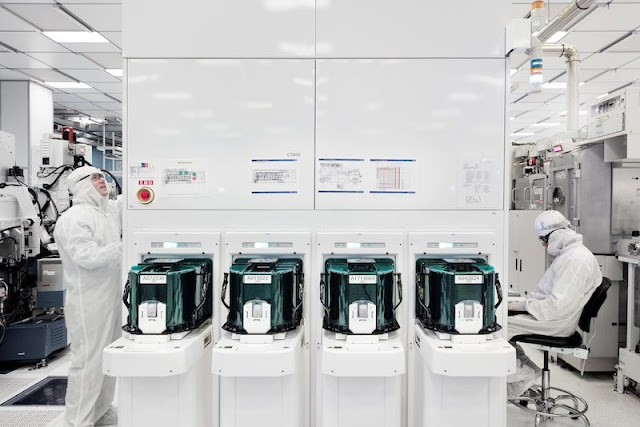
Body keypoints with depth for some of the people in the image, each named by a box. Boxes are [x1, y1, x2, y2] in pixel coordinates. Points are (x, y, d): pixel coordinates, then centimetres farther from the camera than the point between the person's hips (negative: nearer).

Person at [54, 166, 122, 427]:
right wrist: (124, 246, -27)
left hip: (113, 297, 9)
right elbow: (88, 257, -23)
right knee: (88, 362, -1)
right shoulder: (73, 219, -14)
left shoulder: (112, 210, 10)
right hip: (89, 302, -8)